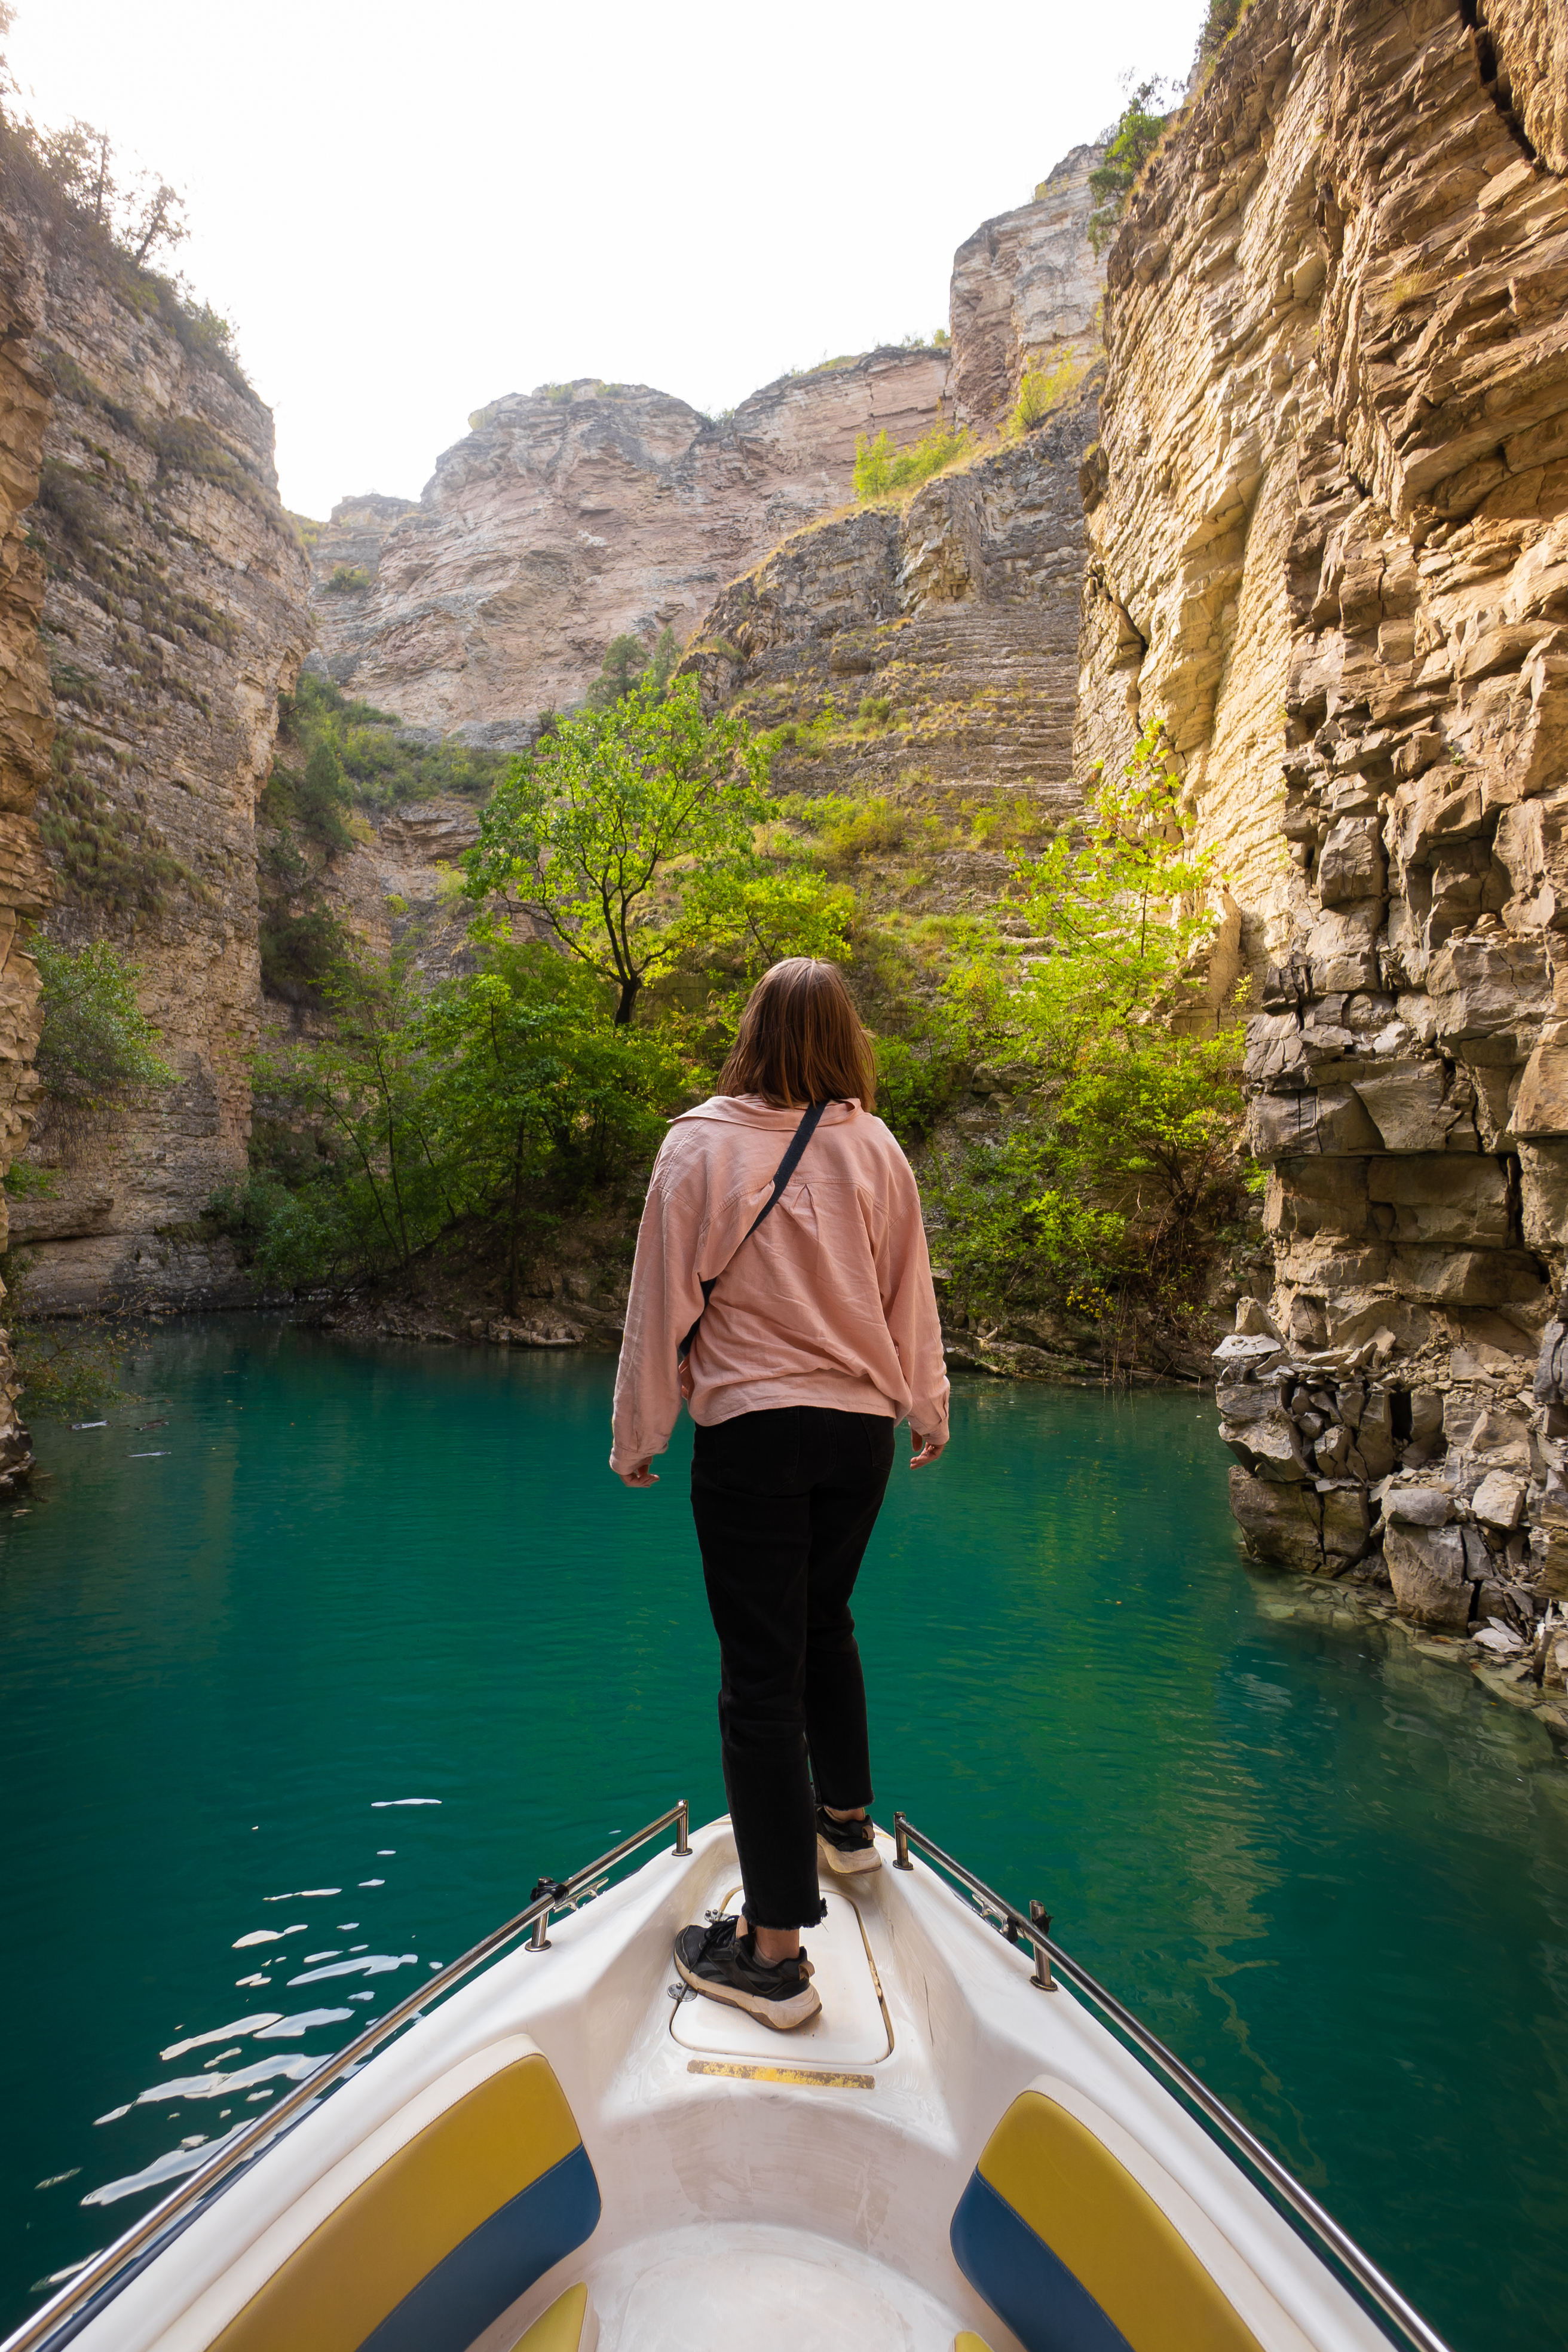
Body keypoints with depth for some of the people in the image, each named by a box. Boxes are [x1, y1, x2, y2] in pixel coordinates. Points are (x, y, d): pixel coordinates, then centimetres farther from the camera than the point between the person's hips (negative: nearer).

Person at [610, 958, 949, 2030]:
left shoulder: (700, 1144, -7)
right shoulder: (876, 1149, -1)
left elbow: (663, 1300, -3)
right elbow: (909, 1295, 7)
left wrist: (640, 1435, 7)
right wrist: (928, 1410, 21)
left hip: (749, 1429, -3)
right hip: (861, 1427, 4)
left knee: (762, 1666, 2)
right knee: (826, 1620, 25)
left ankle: (775, 1949, 9)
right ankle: (847, 1821, 44)